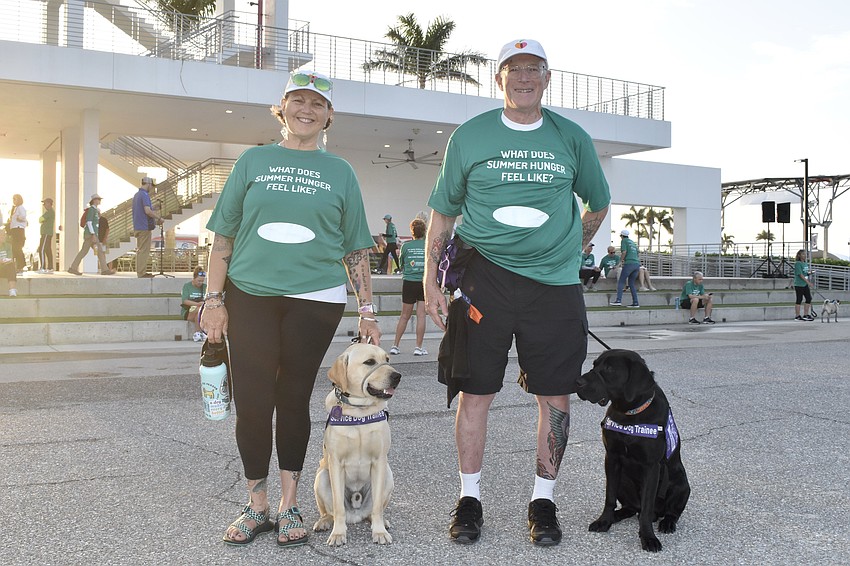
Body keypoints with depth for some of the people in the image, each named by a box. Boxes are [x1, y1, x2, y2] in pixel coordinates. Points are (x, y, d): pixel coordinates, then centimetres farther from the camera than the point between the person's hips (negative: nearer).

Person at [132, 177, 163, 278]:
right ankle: (142, 272, -6)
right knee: (144, 250, -6)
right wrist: (159, 218, -13)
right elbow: (147, 211, -24)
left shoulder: (136, 195, 16)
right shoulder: (145, 195, -14)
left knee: (140, 249, 13)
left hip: (137, 227, 10)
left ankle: (140, 271, 17)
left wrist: (153, 213, 21)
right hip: (144, 227, -10)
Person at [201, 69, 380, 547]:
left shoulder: (340, 172, 10)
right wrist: (214, 299, 0)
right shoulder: (254, 161, 10)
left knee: (294, 399, 5)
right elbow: (224, 235, 8)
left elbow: (356, 249, 10)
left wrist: (368, 312, 5)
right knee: (252, 400, -1)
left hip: (315, 299, 0)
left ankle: (289, 505, 17)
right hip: (251, 296, 0)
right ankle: (257, 507, 14)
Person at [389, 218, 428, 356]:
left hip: (409, 283, 1)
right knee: (421, 315, 1)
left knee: (405, 316, 9)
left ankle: (395, 345, 11)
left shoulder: (406, 246, -2)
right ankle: (418, 347, 0)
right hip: (425, 283, -1)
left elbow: (401, 265, 9)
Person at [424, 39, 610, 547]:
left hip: (555, 282, 1)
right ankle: (469, 497, 18)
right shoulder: (470, 137, 6)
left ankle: (543, 500, 20)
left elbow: (599, 204, 23)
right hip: (484, 277, -1)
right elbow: (442, 214, 8)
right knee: (475, 391, 1)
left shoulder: (572, 138, 8)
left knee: (555, 395, 3)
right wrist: (431, 282, 2)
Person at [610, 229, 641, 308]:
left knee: (621, 282, -4)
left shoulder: (624, 241, 5)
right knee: (631, 283, 12)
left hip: (629, 263, -7)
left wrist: (621, 261, 5)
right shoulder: (633, 242, 26)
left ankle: (618, 300, -17)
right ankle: (635, 303, 4)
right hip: (637, 264, 7)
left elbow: (624, 252, -8)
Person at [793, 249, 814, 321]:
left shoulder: (806, 263, 13)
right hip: (799, 285, -8)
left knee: (809, 298, 6)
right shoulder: (797, 263, -12)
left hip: (805, 285, 8)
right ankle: (797, 316, 5)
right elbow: (800, 274, -18)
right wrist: (808, 282, -19)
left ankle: (805, 315, 14)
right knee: (799, 300, -2)